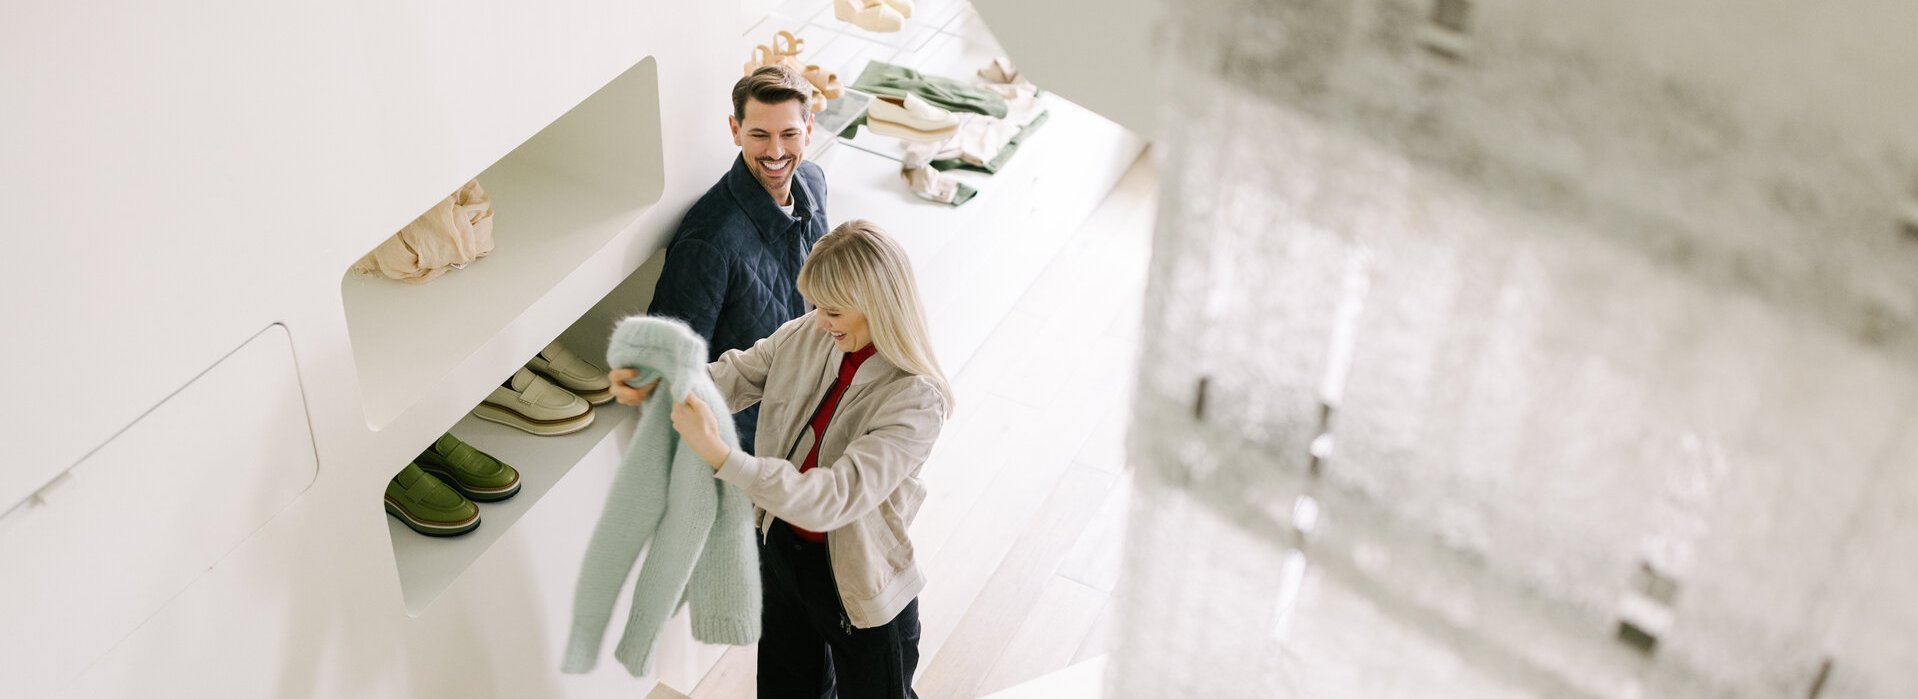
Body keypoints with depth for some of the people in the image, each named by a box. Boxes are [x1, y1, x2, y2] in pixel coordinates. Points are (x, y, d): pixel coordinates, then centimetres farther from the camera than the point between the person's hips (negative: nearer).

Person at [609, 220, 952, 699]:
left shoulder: (916, 400, -32)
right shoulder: (807, 335, -13)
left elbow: (834, 498, -38)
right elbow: (734, 377, -1)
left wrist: (719, 455, -45)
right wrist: (654, 385, -22)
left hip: (859, 584, -6)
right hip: (782, 548, 6)